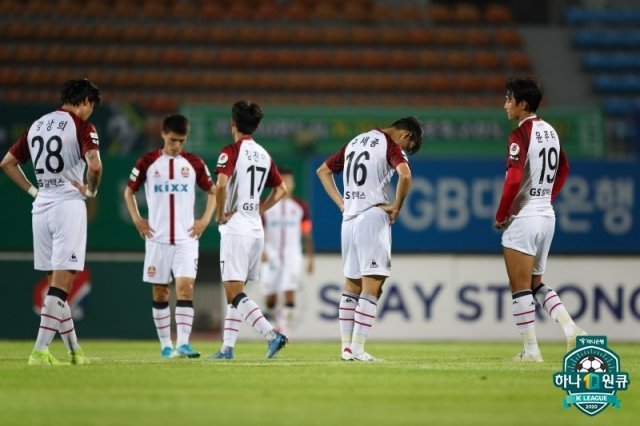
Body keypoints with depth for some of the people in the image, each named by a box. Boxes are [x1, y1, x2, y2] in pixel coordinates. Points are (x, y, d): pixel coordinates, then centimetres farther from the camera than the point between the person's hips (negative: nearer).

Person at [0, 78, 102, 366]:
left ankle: (73, 350, 18)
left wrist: (32, 190, 16)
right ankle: (40, 351, -15)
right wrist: (91, 190, -3)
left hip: (41, 208, 7)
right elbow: (95, 165, -21)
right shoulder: (81, 126, -7)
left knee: (56, 282, 13)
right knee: (61, 282, -7)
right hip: (68, 205, -7)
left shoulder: (37, 125, 14)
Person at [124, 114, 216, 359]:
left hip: (186, 238, -1)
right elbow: (129, 192, 13)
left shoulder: (194, 163, 3)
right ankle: (165, 345, 14)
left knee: (185, 287, -14)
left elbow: (212, 191, 14)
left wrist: (205, 219, 2)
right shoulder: (147, 163, 2)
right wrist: (137, 220, 2)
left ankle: (183, 343, -20)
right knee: (159, 292, 4)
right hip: (157, 238, 1)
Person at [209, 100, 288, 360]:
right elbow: (281, 189, 20)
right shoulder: (264, 155, 12)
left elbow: (221, 184, -25)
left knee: (235, 293, -8)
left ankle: (272, 335, -22)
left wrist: (220, 214, -11)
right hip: (256, 229, 7)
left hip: (236, 229, -7)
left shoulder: (231, 151, -10)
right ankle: (227, 347, 13)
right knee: (235, 293, 13)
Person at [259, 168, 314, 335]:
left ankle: (283, 330, -13)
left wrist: (310, 258, 6)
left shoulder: (300, 207, 5)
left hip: (292, 254, 0)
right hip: (271, 255, 0)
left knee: (290, 293, -14)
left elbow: (307, 234, 9)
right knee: (270, 296, 0)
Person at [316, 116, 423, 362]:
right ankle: (358, 348, -12)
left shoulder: (355, 142, 19)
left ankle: (346, 347, 12)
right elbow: (405, 175, -24)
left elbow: (323, 171, 25)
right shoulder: (391, 146, -5)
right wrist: (396, 206, -10)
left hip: (349, 219, 7)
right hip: (373, 218, -7)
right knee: (371, 288, -6)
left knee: (351, 287, 13)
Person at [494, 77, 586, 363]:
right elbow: (564, 169, 24)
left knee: (520, 287, -2)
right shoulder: (550, 131, 10)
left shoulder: (520, 135, -15)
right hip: (547, 216, 8)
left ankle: (531, 350, -2)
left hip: (523, 218, -8)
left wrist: (500, 216, -11)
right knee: (536, 284, 18)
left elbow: (513, 180, -23)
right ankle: (572, 329, 4)